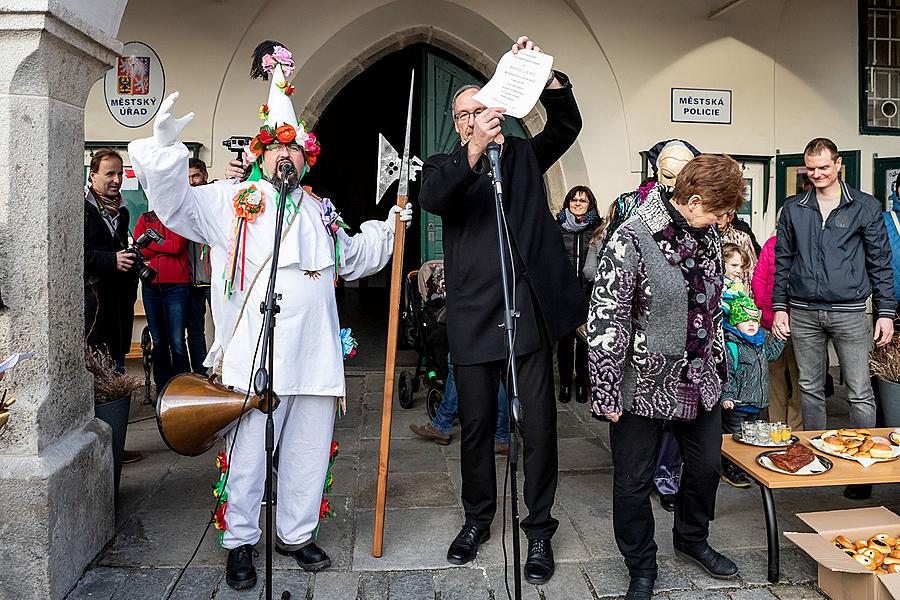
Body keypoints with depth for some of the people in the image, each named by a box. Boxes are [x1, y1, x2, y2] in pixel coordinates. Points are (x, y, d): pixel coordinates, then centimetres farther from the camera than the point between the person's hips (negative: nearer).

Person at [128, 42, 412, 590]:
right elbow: (176, 204, -8)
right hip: (254, 356, -4)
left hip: (315, 355, 5)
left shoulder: (322, 211, 21)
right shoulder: (231, 201, 6)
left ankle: (296, 534, 30)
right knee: (248, 454, 4)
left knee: (309, 453, 12)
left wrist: (388, 228, 22)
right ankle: (240, 541, 23)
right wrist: (166, 146, -20)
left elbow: (352, 258, 32)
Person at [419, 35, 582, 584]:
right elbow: (432, 199, -14)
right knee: (476, 425, 11)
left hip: (530, 313, 1)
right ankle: (478, 519, 31)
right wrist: (474, 152, -29)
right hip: (473, 318, 0)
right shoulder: (446, 167, 8)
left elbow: (567, 124, 2)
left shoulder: (524, 155, 14)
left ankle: (540, 529, 20)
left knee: (539, 426, 4)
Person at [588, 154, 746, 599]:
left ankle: (693, 539, 47)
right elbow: (606, 319, -20)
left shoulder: (707, 237, 5)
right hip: (644, 385, -7)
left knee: (706, 467, 19)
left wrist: (719, 366, 18)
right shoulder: (633, 239, -19)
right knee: (634, 484, 6)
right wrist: (608, 394, -19)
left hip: (699, 381, 7)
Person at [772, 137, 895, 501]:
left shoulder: (866, 208, 3)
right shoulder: (793, 210, 9)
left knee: (860, 392, -1)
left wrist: (886, 312, -1)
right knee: (810, 388, 10)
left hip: (849, 311, -2)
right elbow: (782, 262, 11)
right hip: (804, 313, 2)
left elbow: (881, 262, 4)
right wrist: (780, 307, 4)